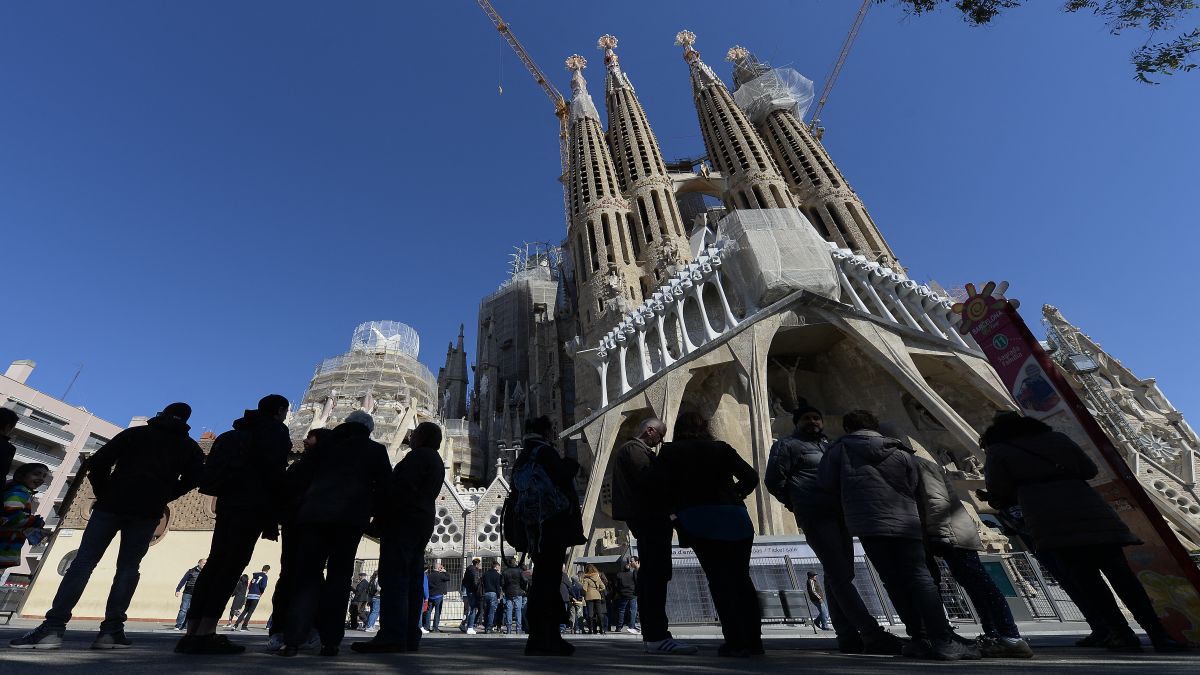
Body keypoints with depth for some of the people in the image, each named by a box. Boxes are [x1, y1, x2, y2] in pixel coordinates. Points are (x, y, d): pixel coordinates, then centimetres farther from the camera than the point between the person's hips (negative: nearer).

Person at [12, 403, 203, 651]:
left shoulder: (134, 433, 13)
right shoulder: (190, 447, 12)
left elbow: (97, 463, 3)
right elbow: (190, 480, 0)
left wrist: (104, 494, 14)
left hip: (113, 504, 1)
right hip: (147, 512, 0)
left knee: (83, 562, 2)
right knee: (128, 568, 3)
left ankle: (53, 627, -8)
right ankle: (112, 630, -6)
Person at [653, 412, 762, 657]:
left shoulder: (670, 452, 5)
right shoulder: (722, 448, 9)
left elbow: (657, 483, -9)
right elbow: (751, 477, 4)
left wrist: (674, 506, 7)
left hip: (697, 520, -3)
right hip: (734, 519, 3)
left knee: (719, 581, 6)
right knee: (741, 578, 16)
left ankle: (736, 641, 5)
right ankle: (753, 639, 21)